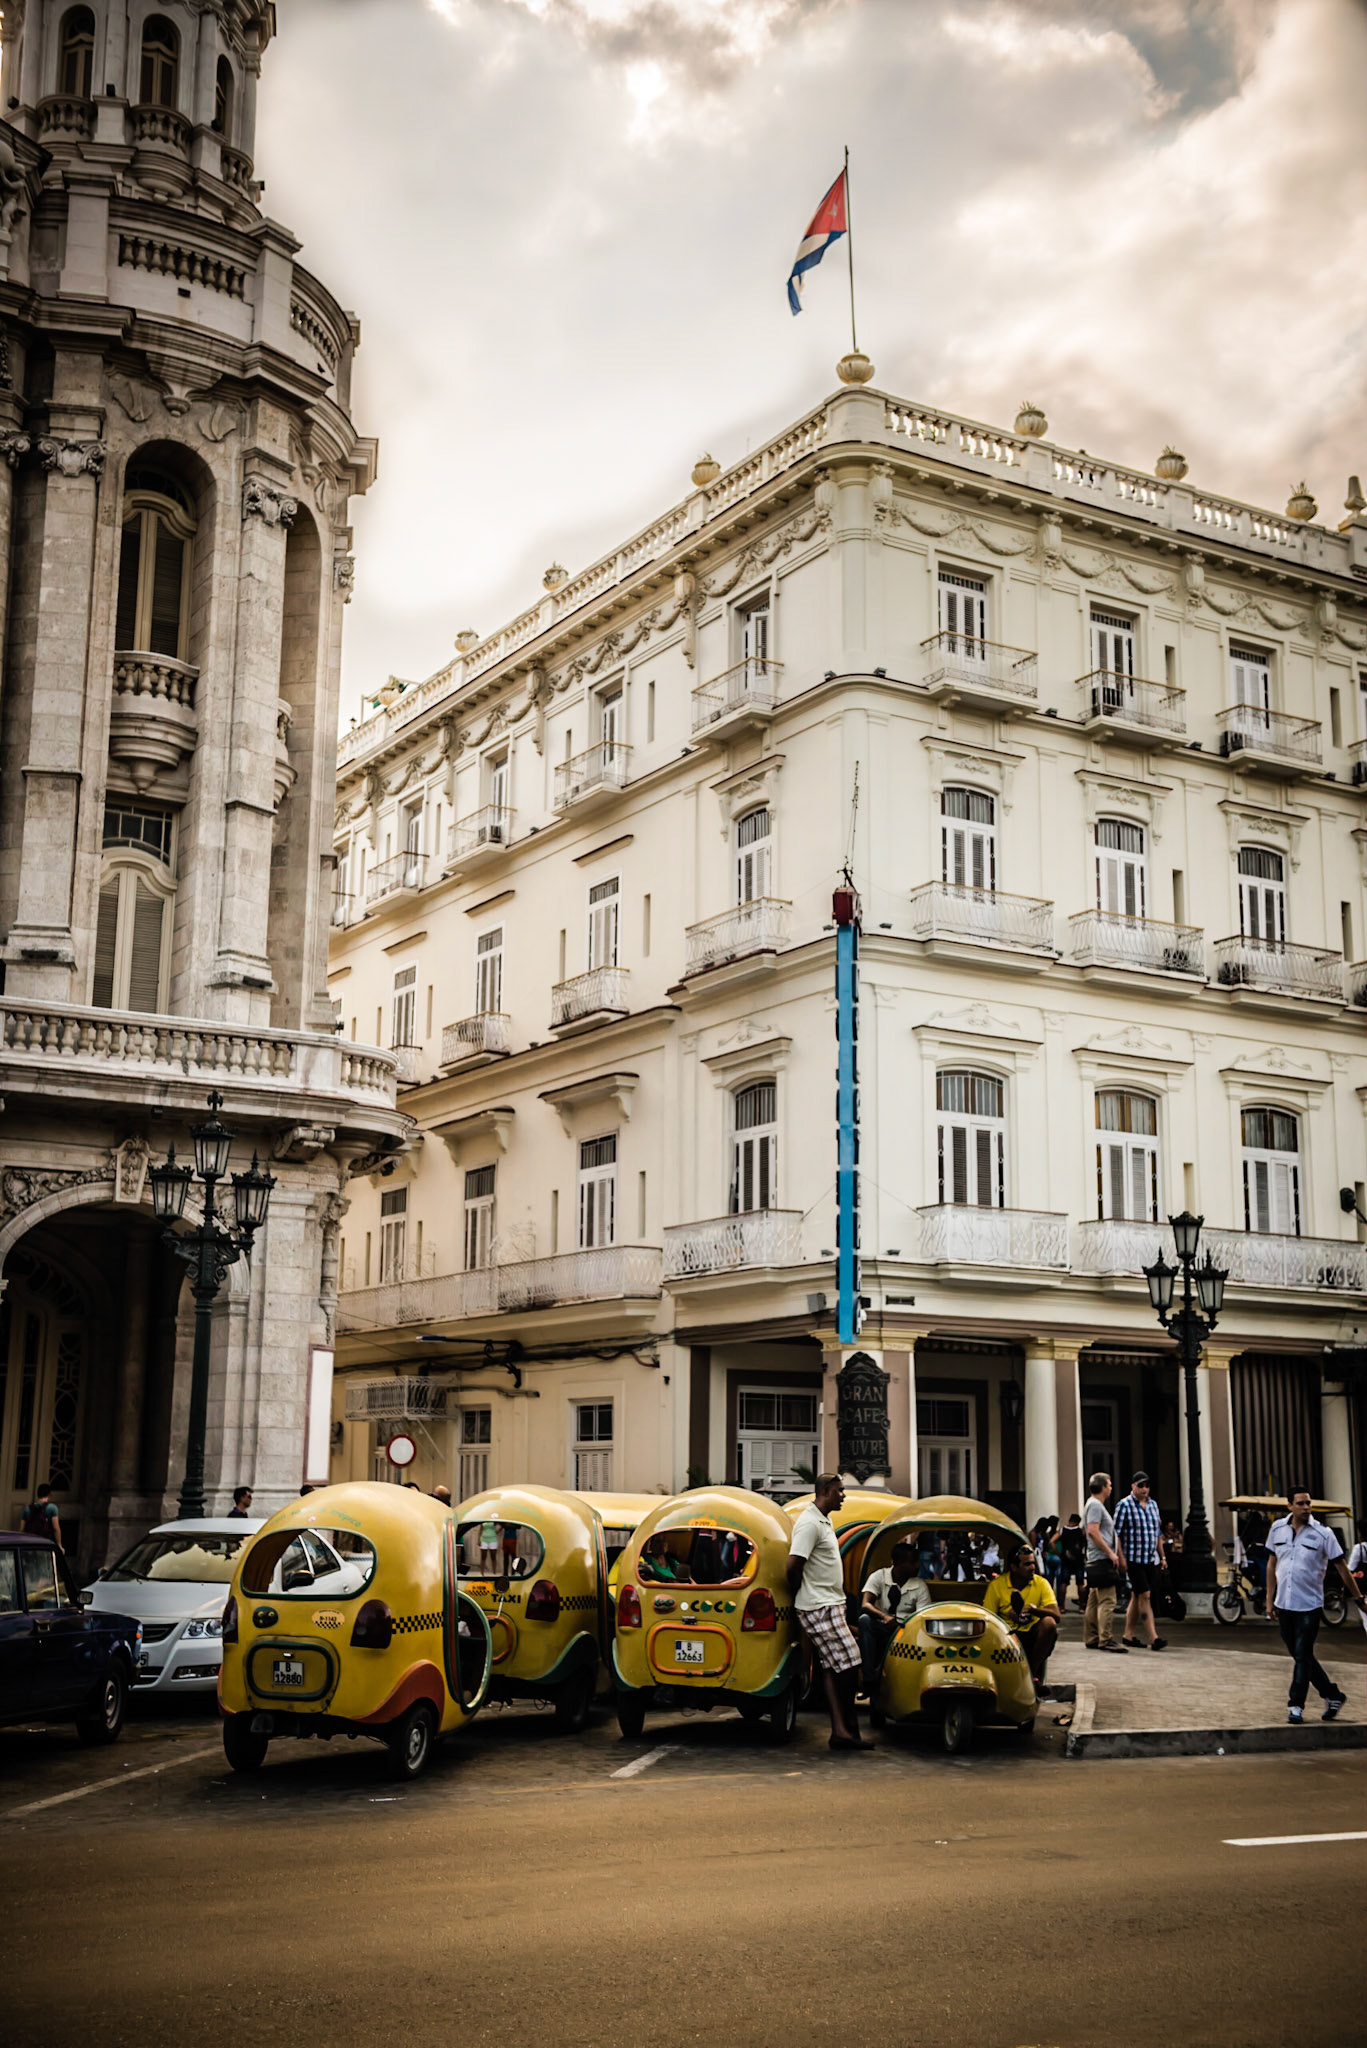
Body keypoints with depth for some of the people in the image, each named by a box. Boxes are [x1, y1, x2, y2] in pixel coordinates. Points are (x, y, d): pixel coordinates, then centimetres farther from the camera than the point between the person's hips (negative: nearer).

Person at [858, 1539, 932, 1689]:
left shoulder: (920, 1586, 0)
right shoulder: (878, 1577, -2)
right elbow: (865, 1605, -17)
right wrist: (885, 1617, -37)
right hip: (881, 1629, 0)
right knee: (864, 1619, -31)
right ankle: (869, 1679, -34)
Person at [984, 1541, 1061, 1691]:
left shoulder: (1041, 1583, 0)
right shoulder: (997, 1585, -3)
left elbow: (1056, 1615, -12)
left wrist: (1033, 1609, -30)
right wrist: (1008, 1617, -23)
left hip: (1033, 1634, 3)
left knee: (1049, 1623, -30)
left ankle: (1033, 1673, -16)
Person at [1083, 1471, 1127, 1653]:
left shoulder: (1097, 1505, 23)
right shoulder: (1095, 1505, -10)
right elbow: (1092, 1531, -21)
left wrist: (1119, 1556, 26)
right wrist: (1110, 1552, -20)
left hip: (1096, 1561, 11)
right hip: (1101, 1560, -11)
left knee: (1094, 1600, 12)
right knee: (1107, 1601, -13)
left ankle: (1091, 1638, 15)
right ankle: (1105, 1640, -16)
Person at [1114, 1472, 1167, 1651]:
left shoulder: (1153, 1504, 14)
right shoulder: (1125, 1505, -6)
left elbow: (1158, 1533, 21)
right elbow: (1117, 1533, -9)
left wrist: (1162, 1557, 19)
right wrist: (1121, 1558, -15)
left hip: (1152, 1559, 7)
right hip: (1134, 1560, -6)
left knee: (1136, 1597, 10)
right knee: (1144, 1596, -11)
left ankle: (1128, 1635, 18)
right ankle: (1153, 1638, -15)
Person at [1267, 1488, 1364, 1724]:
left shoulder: (1323, 1534, -8)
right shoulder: (1277, 1529, 3)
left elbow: (1341, 1567, -2)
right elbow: (1272, 1564, 12)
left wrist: (1358, 1598, 2)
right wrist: (1270, 1599, 10)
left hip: (1309, 1605, -5)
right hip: (1284, 1604, 5)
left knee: (1303, 1656, -6)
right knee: (1300, 1656, 12)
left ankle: (1296, 1706, 2)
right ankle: (1332, 1695, 27)